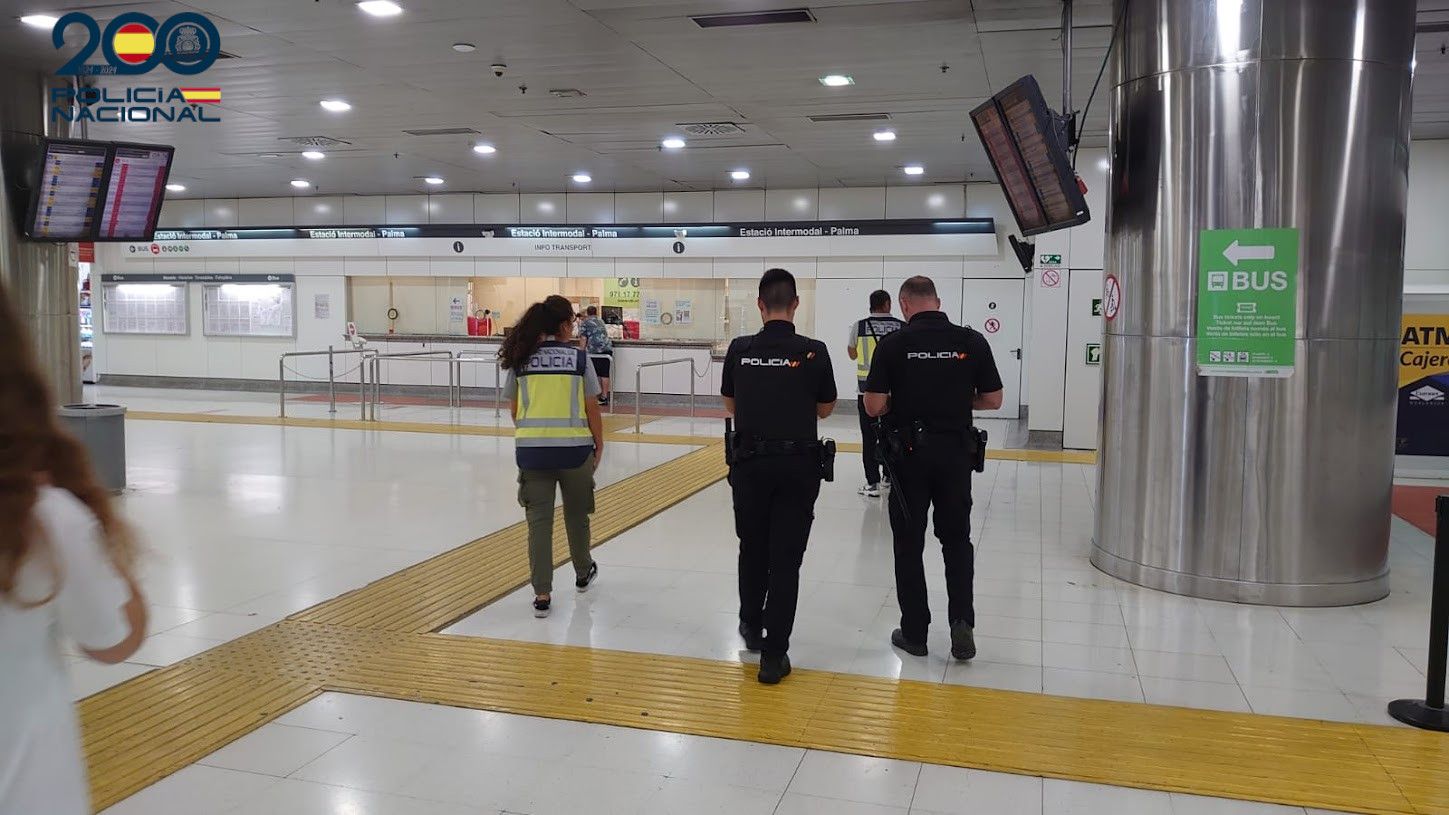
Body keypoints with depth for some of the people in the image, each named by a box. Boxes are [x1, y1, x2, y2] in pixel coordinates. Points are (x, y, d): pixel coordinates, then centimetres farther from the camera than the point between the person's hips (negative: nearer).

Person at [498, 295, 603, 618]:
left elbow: (514, 409, 10)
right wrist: (599, 445, 11)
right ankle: (583, 573, 40)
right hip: (574, 447, -1)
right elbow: (591, 407, -1)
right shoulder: (578, 357, -2)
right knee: (576, 514, 18)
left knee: (539, 520, 6)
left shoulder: (520, 359, 5)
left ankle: (542, 594, 4)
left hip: (531, 449, 1)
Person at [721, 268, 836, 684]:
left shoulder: (740, 350, -4)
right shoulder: (813, 352, -8)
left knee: (752, 548, 20)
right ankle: (773, 655, 5)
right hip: (797, 464, -2)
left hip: (750, 462, 2)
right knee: (785, 558, 4)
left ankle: (752, 626, 39)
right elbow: (825, 408, 5)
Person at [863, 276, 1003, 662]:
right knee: (957, 541, 16)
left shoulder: (893, 344, -9)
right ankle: (962, 621, 2)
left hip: (909, 454, -1)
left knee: (909, 544, 10)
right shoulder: (972, 341, -3)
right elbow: (992, 400, 2)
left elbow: (874, 406, -10)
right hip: (955, 452, 2)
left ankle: (914, 632, 16)